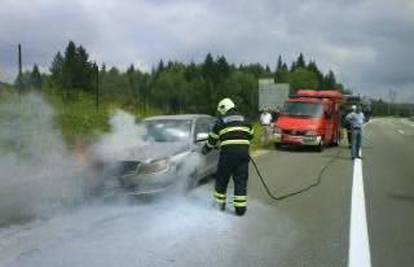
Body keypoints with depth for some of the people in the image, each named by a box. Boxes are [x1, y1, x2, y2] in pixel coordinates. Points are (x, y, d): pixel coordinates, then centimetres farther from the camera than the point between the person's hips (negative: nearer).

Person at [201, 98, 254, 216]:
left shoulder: (221, 120, 4)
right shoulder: (244, 119, 15)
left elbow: (213, 138, 9)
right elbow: (250, 135, 20)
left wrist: (205, 149, 25)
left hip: (228, 152, -3)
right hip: (243, 152, 3)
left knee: (222, 178, 13)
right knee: (241, 180, 7)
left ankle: (220, 203, 21)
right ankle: (240, 207, 6)